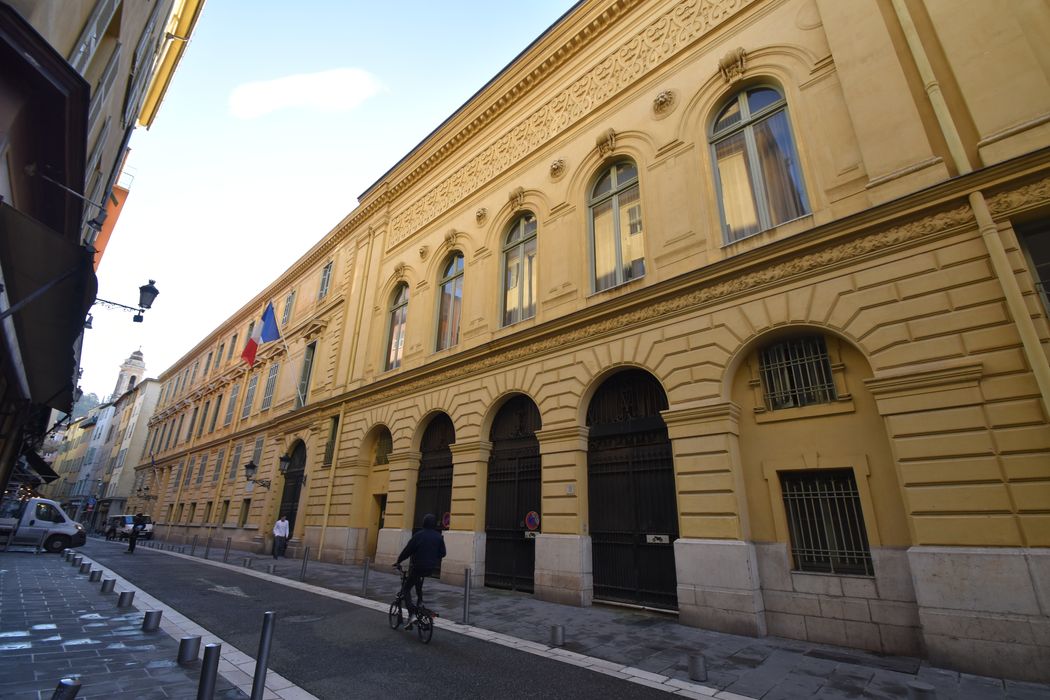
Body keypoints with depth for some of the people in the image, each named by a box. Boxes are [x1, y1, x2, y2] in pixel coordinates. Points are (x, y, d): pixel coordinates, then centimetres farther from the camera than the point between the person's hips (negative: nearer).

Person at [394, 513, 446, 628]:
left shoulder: (418, 535, -13)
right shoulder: (439, 537, -2)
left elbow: (407, 550, -8)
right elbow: (442, 553, 3)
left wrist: (398, 561, 7)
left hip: (418, 567, -5)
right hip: (431, 569, 5)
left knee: (406, 590, 10)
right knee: (418, 578, 36)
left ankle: (412, 614, -8)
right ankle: (420, 601, 29)